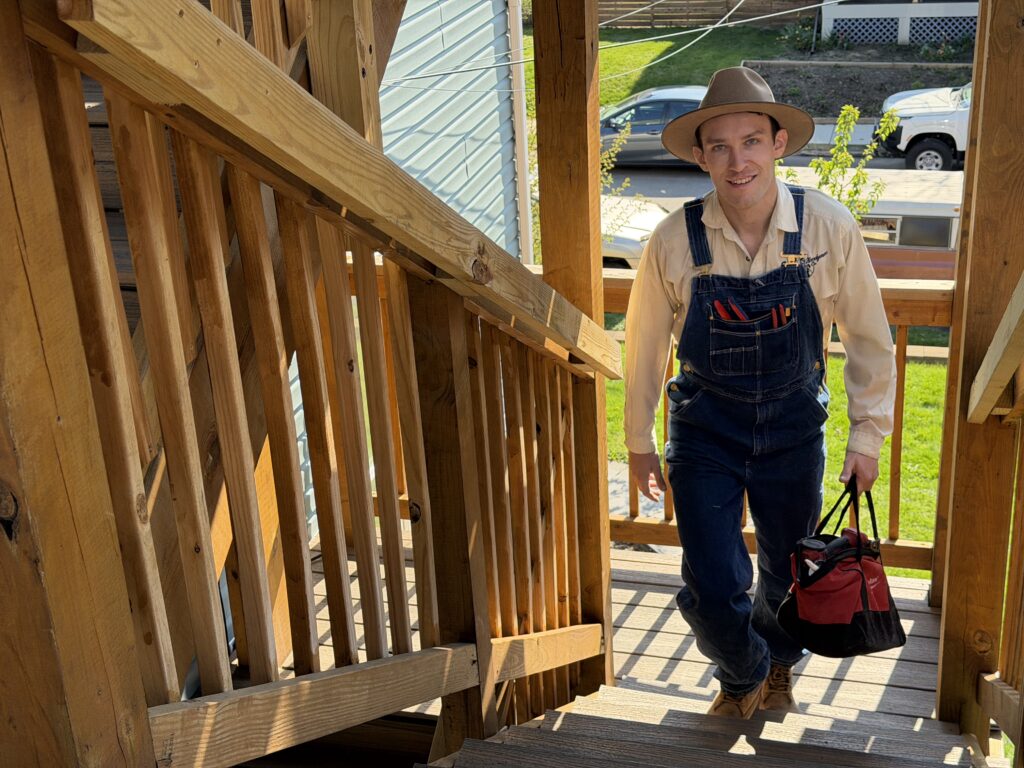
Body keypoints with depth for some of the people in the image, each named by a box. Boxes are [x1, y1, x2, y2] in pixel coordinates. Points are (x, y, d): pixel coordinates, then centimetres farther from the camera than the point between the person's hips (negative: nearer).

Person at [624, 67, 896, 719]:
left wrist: (868, 436, 1)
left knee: (789, 573, 19)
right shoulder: (674, 242, -16)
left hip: (794, 426, 1)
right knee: (712, 591, -4)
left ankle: (779, 666, 55)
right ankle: (743, 674, 34)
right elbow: (645, 346, -2)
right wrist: (640, 442, 7)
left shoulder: (829, 227, -15)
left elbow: (869, 336, -2)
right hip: (705, 426, -1)